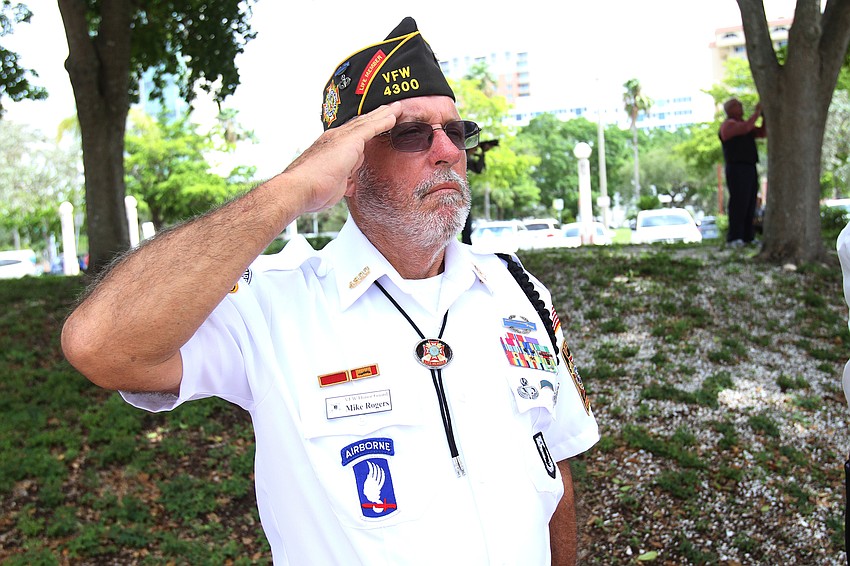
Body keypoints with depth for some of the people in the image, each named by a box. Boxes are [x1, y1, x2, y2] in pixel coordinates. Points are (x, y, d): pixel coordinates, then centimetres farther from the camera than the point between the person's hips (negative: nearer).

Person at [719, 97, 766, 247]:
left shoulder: (744, 123, 22)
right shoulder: (728, 125, -6)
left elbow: (763, 133, 18)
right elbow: (745, 128, -24)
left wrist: (764, 116, 6)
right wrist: (757, 112, -15)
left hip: (750, 169, 9)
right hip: (737, 169, -9)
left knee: (750, 205, 5)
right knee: (738, 204, -13)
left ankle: (748, 237, 7)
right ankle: (733, 238, -13)